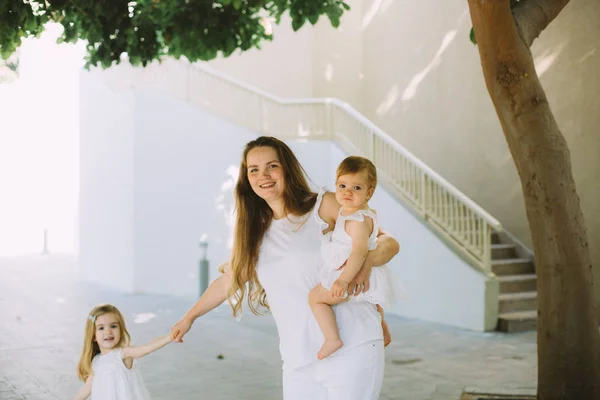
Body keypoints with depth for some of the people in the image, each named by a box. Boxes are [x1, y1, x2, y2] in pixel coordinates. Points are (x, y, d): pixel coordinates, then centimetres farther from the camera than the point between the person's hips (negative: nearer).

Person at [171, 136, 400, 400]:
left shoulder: (324, 206, 0)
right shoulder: (256, 232, 14)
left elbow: (388, 243, -1)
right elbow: (226, 283, 27)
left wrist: (364, 263, -22)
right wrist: (189, 317, 35)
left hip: (352, 350, -4)